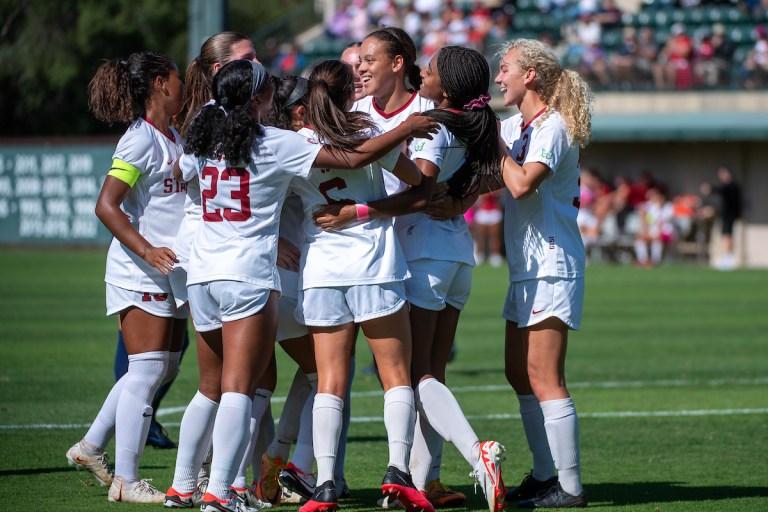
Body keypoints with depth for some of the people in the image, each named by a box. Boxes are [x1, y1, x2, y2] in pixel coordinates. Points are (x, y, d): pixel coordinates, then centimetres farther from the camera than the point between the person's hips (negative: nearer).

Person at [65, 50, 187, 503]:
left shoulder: (172, 138, 13)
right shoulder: (141, 140, -14)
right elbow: (106, 205, -19)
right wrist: (146, 250, -26)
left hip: (166, 271, 9)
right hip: (140, 274, -9)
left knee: (160, 366, 13)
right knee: (146, 372, -8)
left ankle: (92, 446, 24)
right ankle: (126, 480, -4)